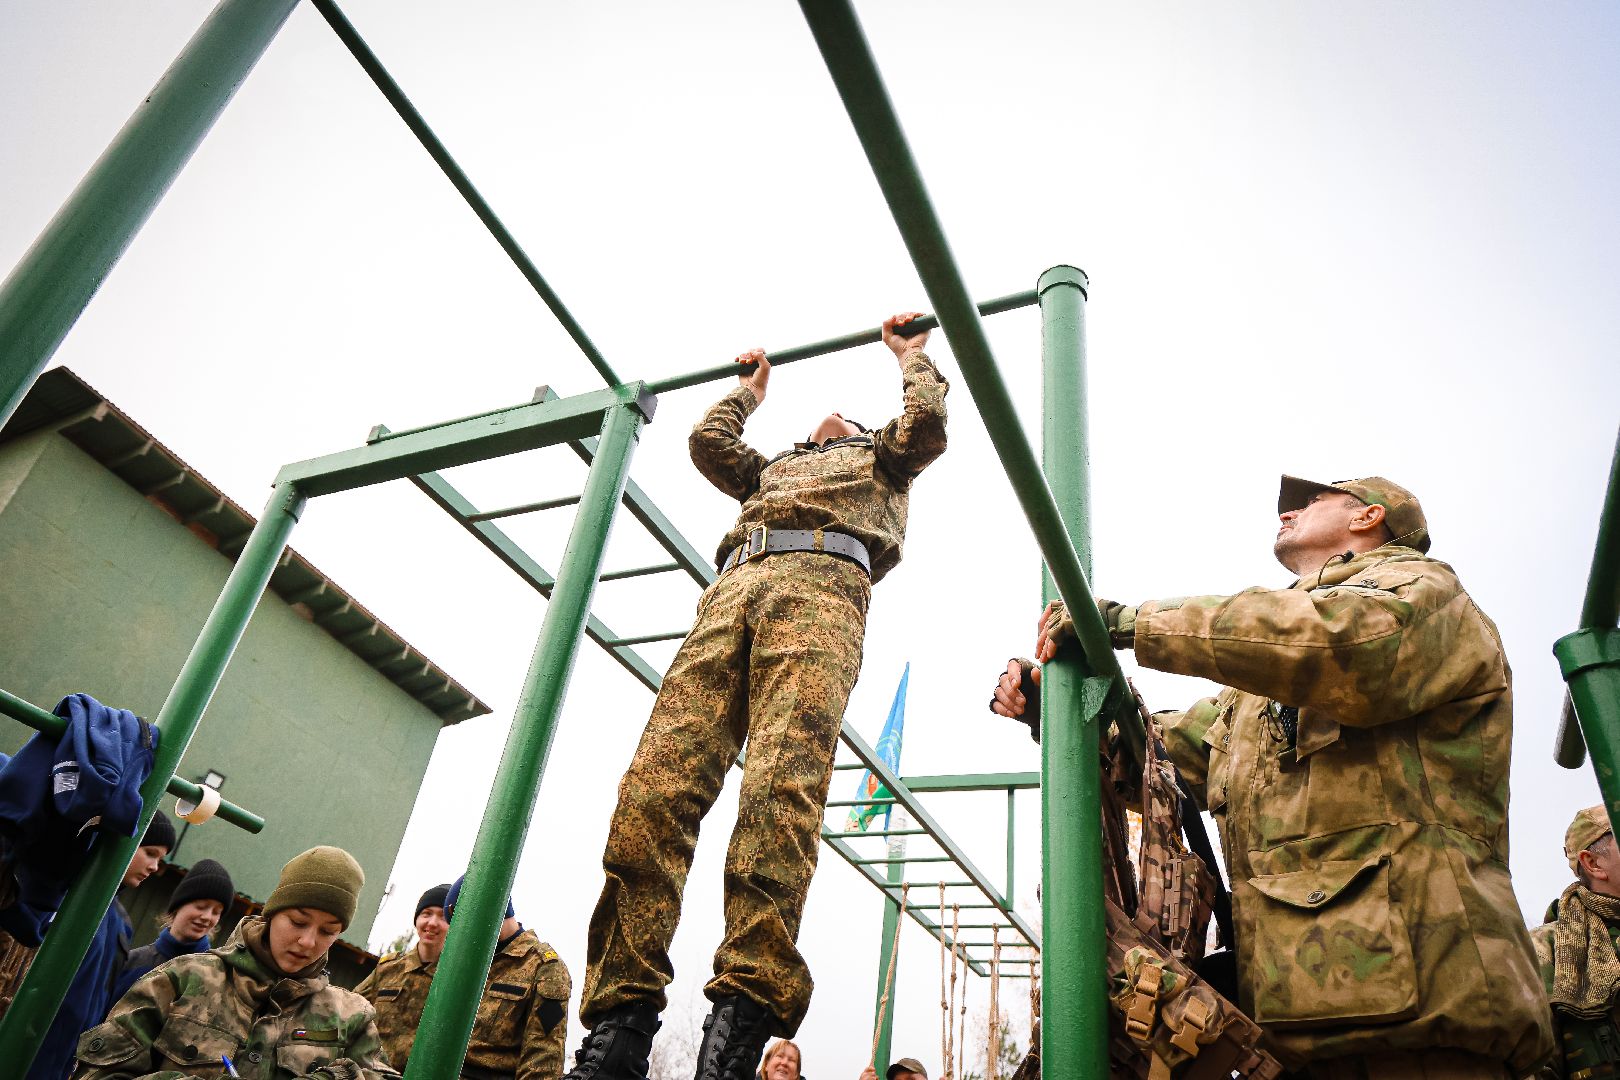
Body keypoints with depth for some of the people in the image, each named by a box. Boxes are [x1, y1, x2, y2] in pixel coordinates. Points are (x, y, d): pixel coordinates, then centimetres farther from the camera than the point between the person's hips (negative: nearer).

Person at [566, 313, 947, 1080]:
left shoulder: (877, 456, 36)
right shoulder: (771, 468, 46)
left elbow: (926, 424, 18)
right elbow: (707, 440, 36)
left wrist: (911, 357, 36)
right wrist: (751, 387, 54)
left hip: (824, 581, -4)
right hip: (736, 586, 4)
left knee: (782, 785, -28)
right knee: (655, 780, -19)